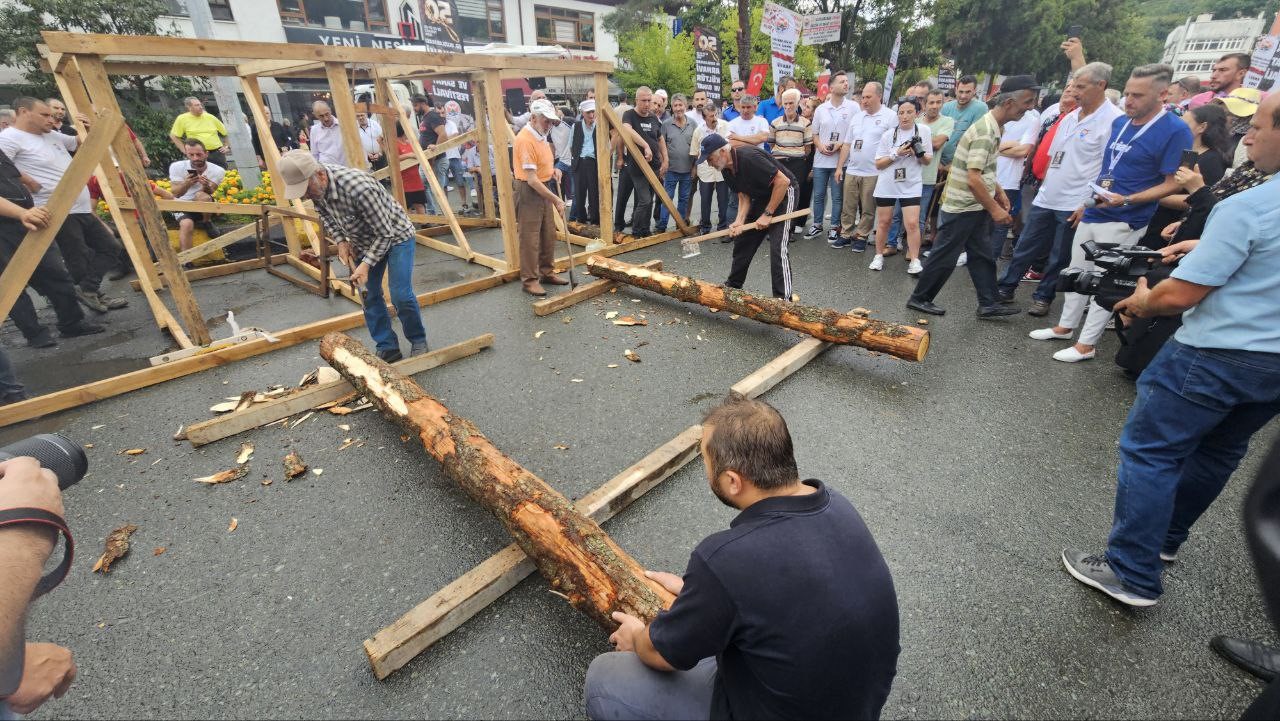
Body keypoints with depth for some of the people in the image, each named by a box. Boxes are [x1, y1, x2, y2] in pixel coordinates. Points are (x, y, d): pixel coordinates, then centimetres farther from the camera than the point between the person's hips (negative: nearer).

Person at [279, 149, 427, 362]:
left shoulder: (360, 188, -37)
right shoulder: (316, 185, -14)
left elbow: (385, 234, -28)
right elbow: (324, 214, 7)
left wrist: (366, 265, -33)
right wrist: (340, 241, -6)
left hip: (395, 237, -7)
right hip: (364, 241, 7)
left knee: (401, 295, -14)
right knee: (369, 296, 3)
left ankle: (418, 341, 9)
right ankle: (388, 348, 12)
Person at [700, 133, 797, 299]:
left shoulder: (748, 157, -29)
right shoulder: (727, 169, -2)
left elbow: (783, 181, -28)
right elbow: (744, 196, 2)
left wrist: (767, 214, -23)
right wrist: (739, 221, -16)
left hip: (783, 194, -9)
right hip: (761, 197, 9)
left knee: (777, 248, -19)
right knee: (742, 239, 11)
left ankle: (783, 299, -13)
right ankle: (733, 285, 27)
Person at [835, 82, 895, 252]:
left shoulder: (891, 117, -4)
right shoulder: (856, 118, 13)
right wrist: (839, 167, 10)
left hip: (873, 173, -5)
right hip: (851, 171, 5)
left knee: (868, 209, 4)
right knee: (848, 206, 9)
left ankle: (861, 237, 14)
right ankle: (845, 235, 18)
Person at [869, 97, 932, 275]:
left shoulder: (924, 130, 0)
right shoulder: (888, 135, -1)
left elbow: (928, 160, 5)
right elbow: (878, 164, -1)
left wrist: (920, 154, -16)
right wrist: (896, 154, -15)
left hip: (911, 185, -1)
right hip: (887, 184, 1)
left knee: (912, 223, -9)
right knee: (883, 222, 8)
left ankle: (914, 260, -1)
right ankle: (879, 256, 23)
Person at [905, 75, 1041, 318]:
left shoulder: (993, 127, 11)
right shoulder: (985, 132, -21)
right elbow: (973, 179, -26)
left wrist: (998, 192, 16)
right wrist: (994, 209, -20)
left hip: (976, 207, 10)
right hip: (962, 207, -10)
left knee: (983, 256, 11)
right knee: (944, 257, 0)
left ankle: (988, 304, 17)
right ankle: (919, 298, 13)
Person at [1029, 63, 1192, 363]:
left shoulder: (1175, 131, -13)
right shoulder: (1119, 122, 8)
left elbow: (1173, 183, -13)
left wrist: (1126, 200, -25)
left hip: (1122, 223, -7)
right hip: (1092, 214, 7)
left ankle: (1087, 344, 8)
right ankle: (1065, 326, 29)